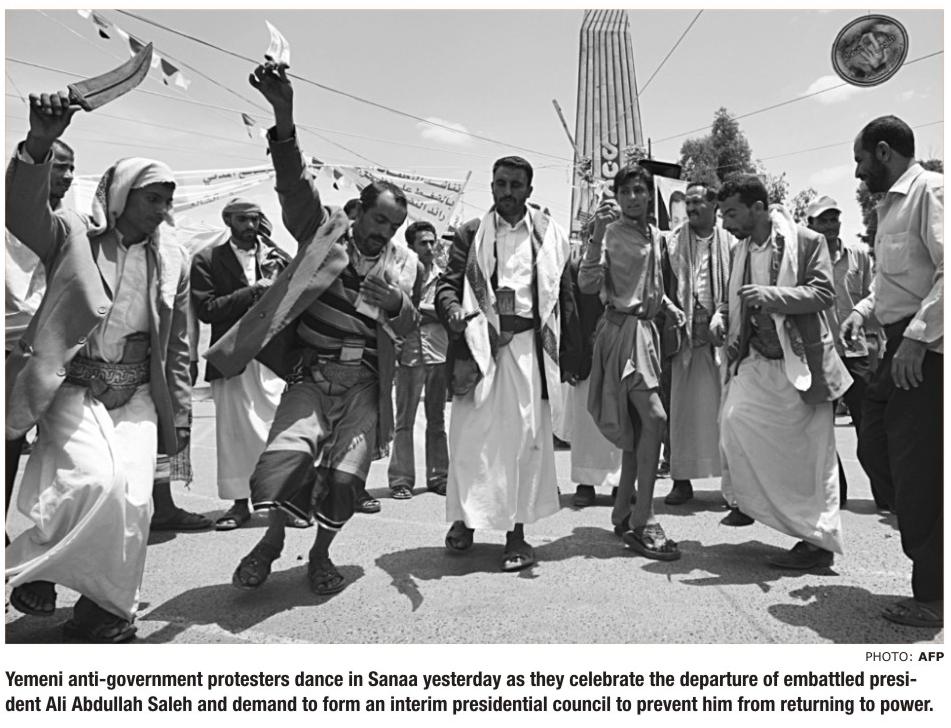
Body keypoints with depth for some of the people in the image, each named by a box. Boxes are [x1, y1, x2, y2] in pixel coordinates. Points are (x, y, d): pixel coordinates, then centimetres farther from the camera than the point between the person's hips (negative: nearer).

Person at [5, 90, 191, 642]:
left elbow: (178, 347, 11)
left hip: (137, 395, 3)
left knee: (133, 498, -8)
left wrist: (180, 414, 10)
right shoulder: (71, 237, 2)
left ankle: (108, 609, 14)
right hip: (73, 388, -2)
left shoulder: (174, 261, 8)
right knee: (96, 480, -21)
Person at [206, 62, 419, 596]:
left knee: (346, 474, -7)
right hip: (312, 372, -1)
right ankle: (271, 540, 7)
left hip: (365, 381, 2)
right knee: (286, 453, -19)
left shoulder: (402, 262, 9)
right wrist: (284, 115, -27)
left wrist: (397, 302, -25)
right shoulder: (325, 230, 5)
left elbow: (407, 327, -1)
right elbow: (296, 182, -11)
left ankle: (322, 552, 19)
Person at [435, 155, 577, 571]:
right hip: (479, 342, 0)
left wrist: (567, 349, 3)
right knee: (471, 432, -1)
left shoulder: (549, 235, 13)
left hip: (527, 343, 1)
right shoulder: (471, 234, 10)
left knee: (527, 434, -2)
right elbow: (447, 285, 3)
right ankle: (464, 518, 16)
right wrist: (456, 315, -18)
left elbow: (564, 294, 12)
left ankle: (517, 533, 7)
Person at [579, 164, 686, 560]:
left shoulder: (655, 235, 16)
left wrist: (668, 304, 11)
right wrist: (597, 235, -25)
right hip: (622, 329, -8)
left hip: (647, 329, 8)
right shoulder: (611, 233, -6)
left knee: (637, 426, 11)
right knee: (654, 417, -18)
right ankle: (645, 523, -10)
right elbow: (587, 284, -19)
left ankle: (623, 514, 23)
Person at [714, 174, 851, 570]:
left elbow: (824, 293, -13)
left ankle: (819, 540, 17)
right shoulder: (740, 251, 12)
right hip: (757, 362, 5)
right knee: (735, 421, -13)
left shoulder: (807, 241, -5)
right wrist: (722, 315, 0)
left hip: (800, 363, -5)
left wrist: (771, 295, -26)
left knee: (809, 452, -1)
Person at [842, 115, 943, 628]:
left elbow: (947, 271, -22)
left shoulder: (929, 190, -11)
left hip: (924, 351, -10)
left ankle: (933, 596, 11)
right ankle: (926, 551, 30)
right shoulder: (891, 203, 18)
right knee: (874, 450, 14)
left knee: (917, 470, -4)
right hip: (898, 347, 10)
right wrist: (863, 310, 10)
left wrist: (917, 337, -25)